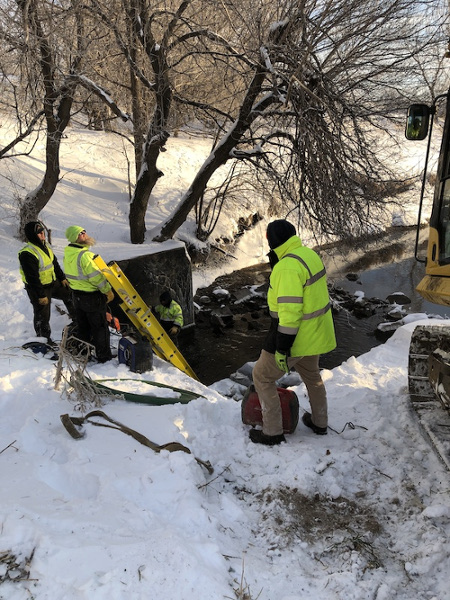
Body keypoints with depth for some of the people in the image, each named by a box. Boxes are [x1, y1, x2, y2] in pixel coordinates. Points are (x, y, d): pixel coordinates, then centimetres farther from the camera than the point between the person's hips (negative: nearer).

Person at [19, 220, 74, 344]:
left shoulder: (46, 246, 2)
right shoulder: (27, 254, -27)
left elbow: (55, 263, 15)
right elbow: (32, 278, -26)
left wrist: (62, 278, 16)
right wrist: (41, 295, -24)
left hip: (53, 282, 9)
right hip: (38, 288, -8)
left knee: (69, 294, 19)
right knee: (42, 315, 5)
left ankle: (75, 317, 40)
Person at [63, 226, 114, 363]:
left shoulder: (67, 254, 2)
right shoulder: (84, 255, -26)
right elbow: (96, 276, -22)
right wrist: (108, 291, -11)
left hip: (77, 295, 8)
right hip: (92, 296, -8)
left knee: (82, 327, 20)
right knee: (100, 327, 5)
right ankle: (103, 356, 14)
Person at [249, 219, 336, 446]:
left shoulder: (288, 266, -26)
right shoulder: (309, 254, 5)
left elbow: (289, 311, -28)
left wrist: (282, 348, -24)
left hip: (296, 334, -9)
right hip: (316, 331, 9)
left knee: (262, 376, 8)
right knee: (311, 374, 29)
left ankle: (272, 432, 17)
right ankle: (319, 422, 45)